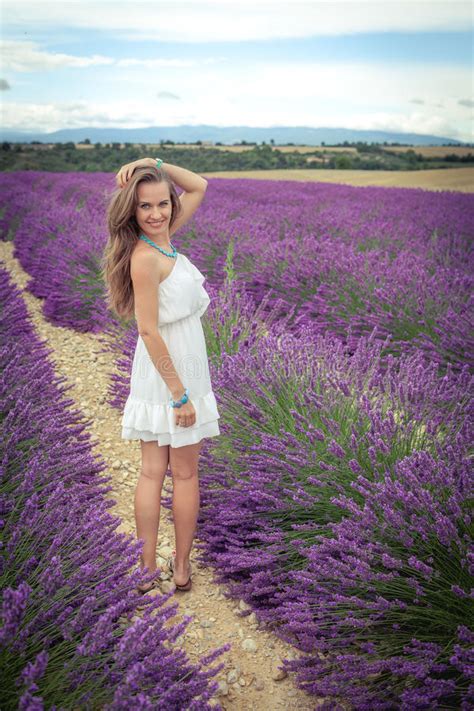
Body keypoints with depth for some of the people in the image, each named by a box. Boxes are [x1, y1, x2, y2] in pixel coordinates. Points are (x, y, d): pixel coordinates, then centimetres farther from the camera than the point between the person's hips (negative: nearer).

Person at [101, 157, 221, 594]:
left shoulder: (162, 239, 5)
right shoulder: (145, 257, -19)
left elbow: (199, 187, 14)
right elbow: (149, 331, -21)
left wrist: (156, 165, 0)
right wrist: (179, 393, -19)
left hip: (180, 364, 8)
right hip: (168, 368, -8)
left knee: (152, 471, 11)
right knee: (185, 474, 7)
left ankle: (146, 570, 21)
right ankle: (182, 567, 23)